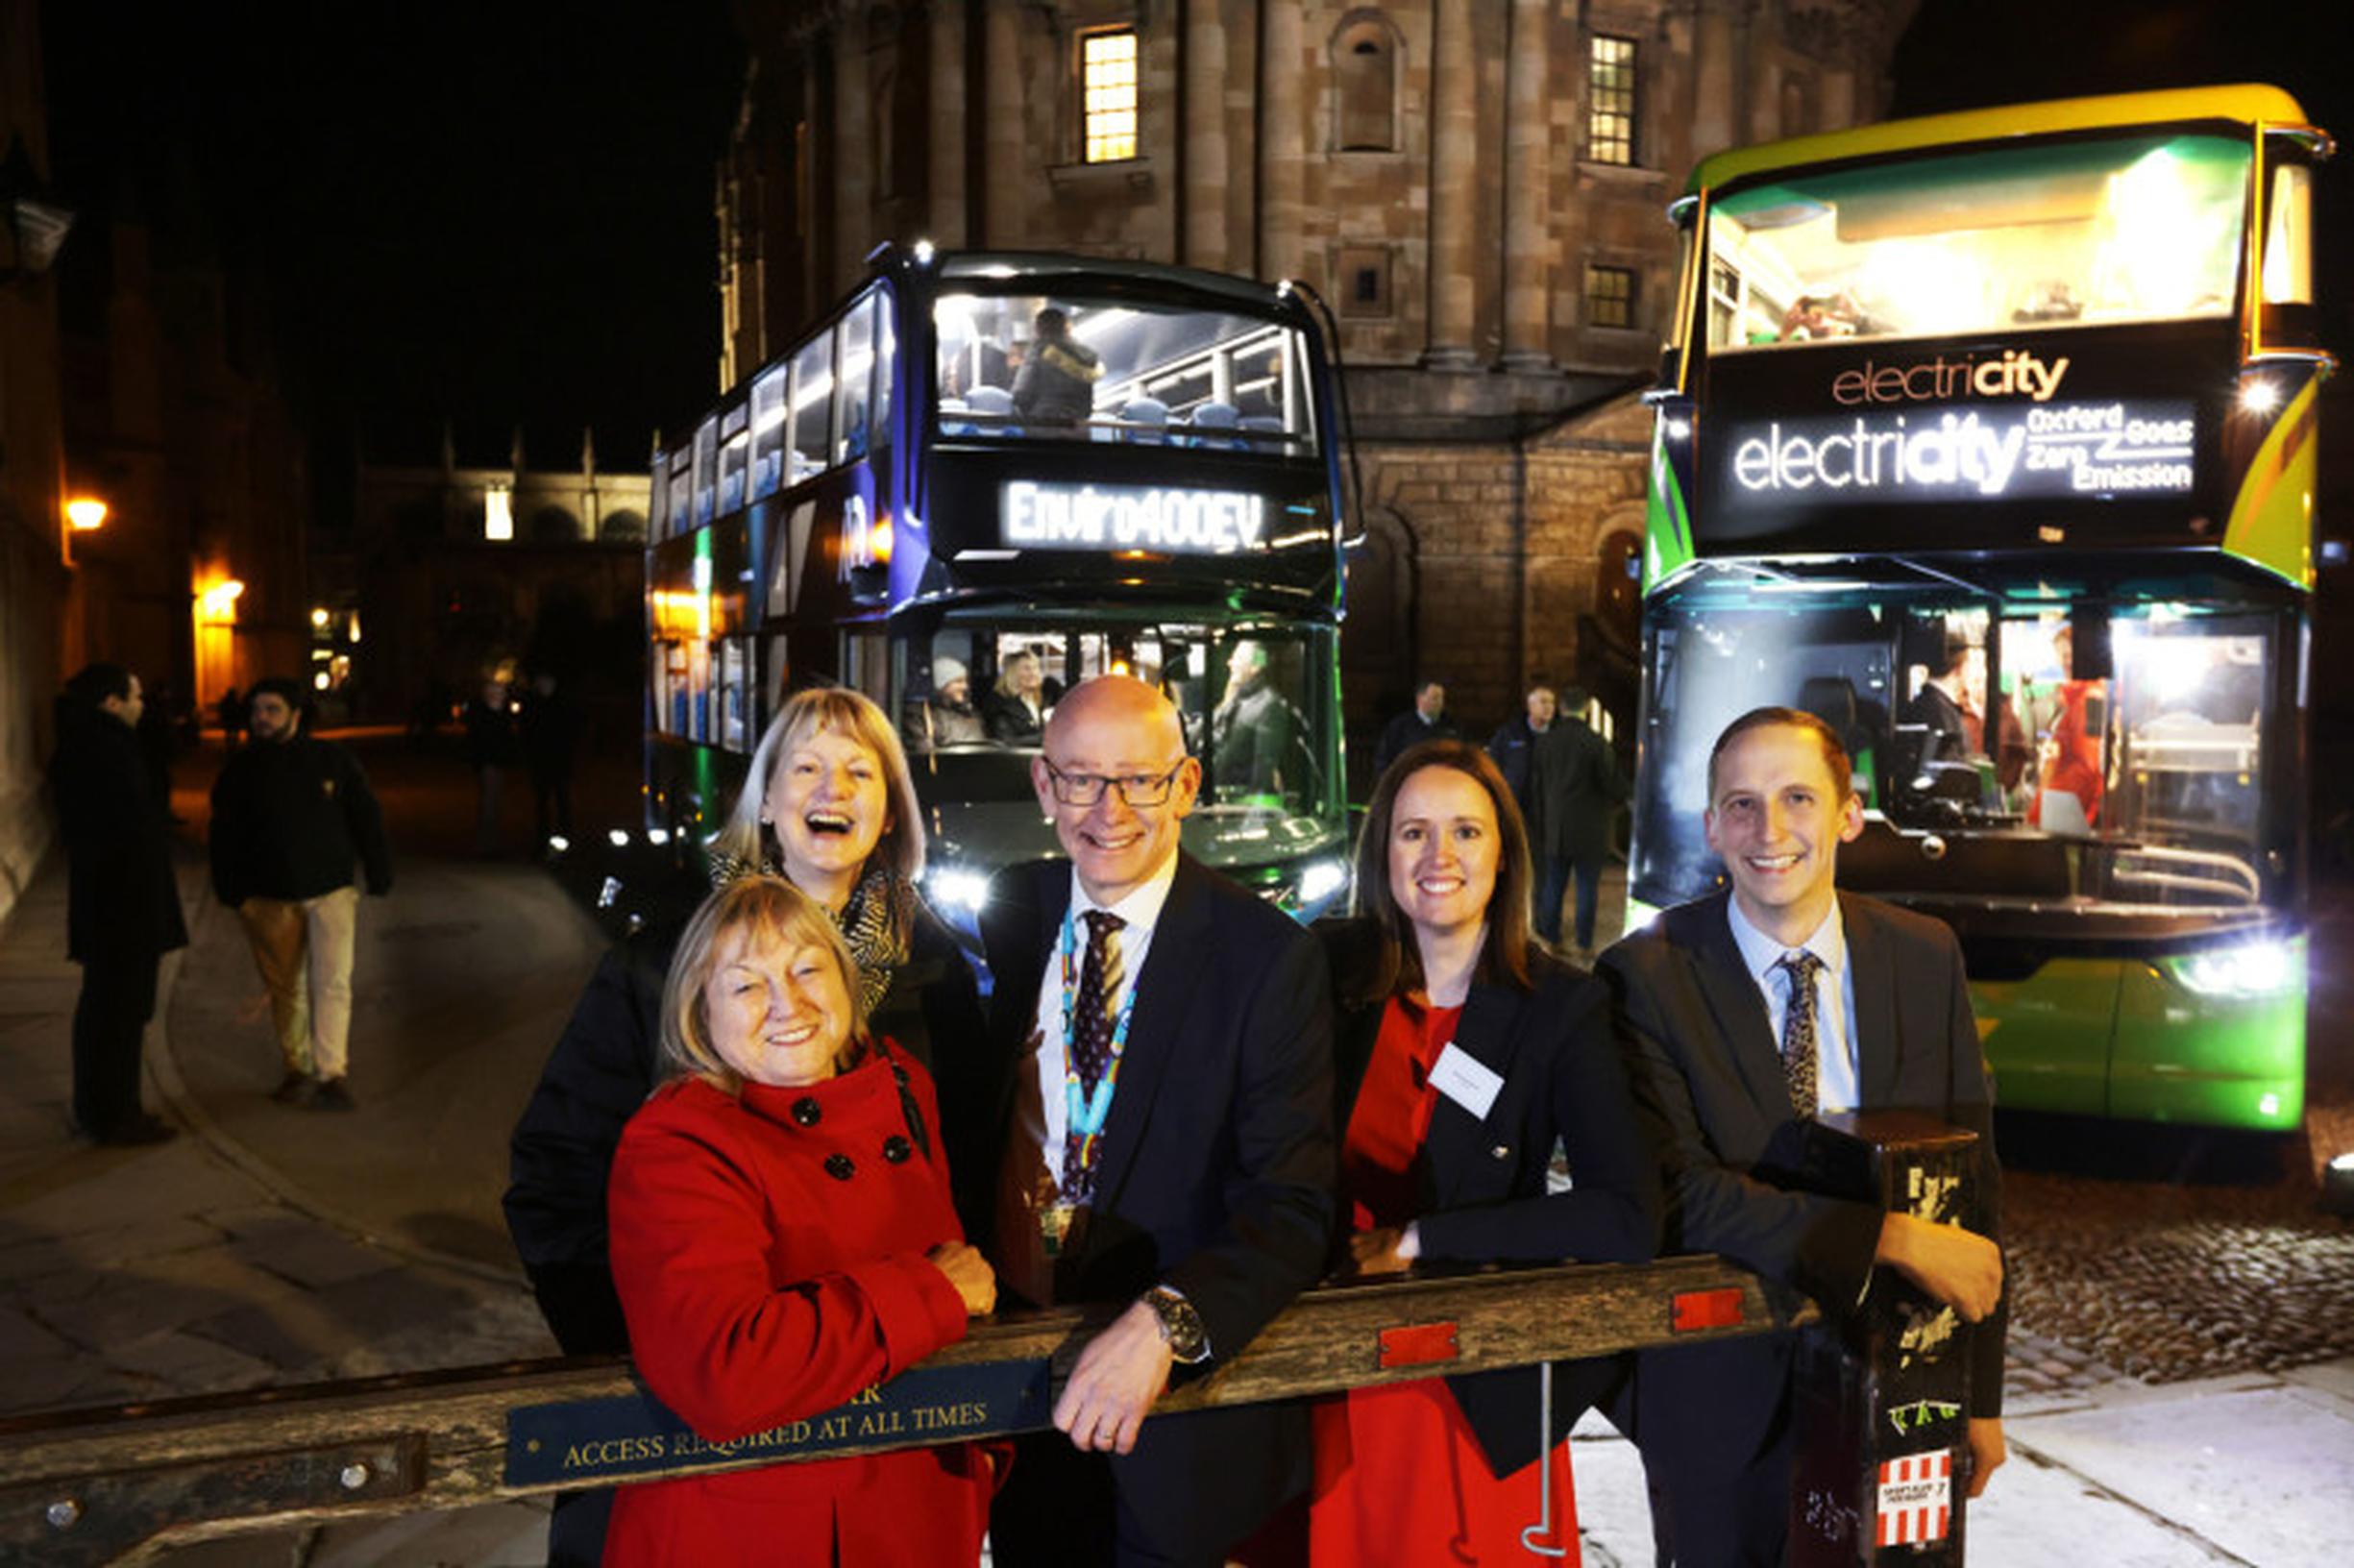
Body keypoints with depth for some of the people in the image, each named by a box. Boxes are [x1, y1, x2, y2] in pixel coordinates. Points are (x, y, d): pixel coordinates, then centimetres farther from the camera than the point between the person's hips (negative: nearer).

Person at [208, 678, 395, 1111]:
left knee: (332, 982, -8)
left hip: (331, 889, -2)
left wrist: (380, 876, 3)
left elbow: (366, 819, 4)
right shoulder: (241, 768, 3)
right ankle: (297, 1070, 21)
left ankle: (332, 1072, -4)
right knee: (285, 987, 9)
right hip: (269, 897, 2)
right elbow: (224, 835, 7)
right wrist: (231, 892, 3)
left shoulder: (332, 760, -1)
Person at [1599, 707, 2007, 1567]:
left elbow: (1974, 1180, 2)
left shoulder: (1927, 957, -3)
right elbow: (1679, 1191, -22)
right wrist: (1893, 1238, -28)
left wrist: (1981, 1397, 4)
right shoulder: (1647, 976, -15)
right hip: (1725, 1403, -3)